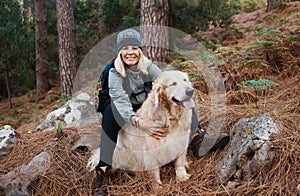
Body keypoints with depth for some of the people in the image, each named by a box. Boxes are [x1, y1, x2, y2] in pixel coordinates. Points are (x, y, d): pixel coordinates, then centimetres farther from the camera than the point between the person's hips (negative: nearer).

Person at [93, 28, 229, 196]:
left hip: (150, 110, 3)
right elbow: (120, 101, -33)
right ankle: (103, 172, -42)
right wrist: (139, 121, -52)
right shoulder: (115, 73, -17)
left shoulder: (148, 66, -7)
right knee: (111, 109, -36)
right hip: (125, 117, -3)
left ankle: (197, 138, -32)